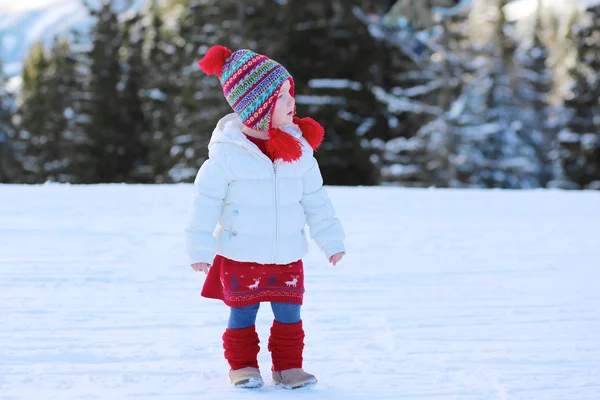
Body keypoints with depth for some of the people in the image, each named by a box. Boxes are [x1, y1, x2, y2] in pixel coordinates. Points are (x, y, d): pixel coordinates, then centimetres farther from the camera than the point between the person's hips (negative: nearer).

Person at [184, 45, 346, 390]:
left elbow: (315, 199, 7)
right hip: (240, 256, -3)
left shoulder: (299, 147, -2)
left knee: (289, 313, 8)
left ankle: (288, 365, 24)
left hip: (287, 255, 3)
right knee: (243, 313, 8)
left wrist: (331, 240, 8)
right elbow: (207, 200, -10)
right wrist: (200, 247, -9)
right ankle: (243, 365, 24)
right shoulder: (228, 150, -15)